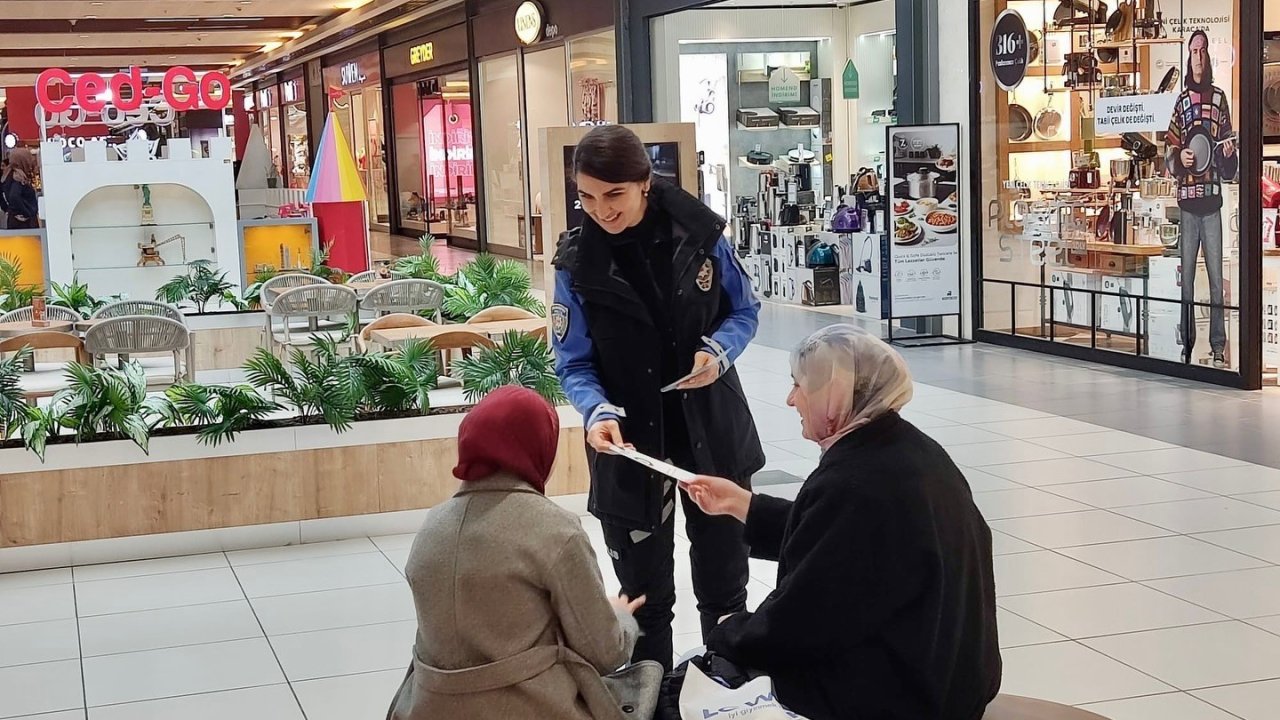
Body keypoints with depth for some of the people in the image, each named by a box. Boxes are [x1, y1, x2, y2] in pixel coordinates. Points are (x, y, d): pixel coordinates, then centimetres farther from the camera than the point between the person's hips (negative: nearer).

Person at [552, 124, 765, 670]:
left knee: (723, 570, 18)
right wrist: (598, 413, -27)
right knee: (644, 591, 7)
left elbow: (744, 311, 3)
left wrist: (719, 351, -18)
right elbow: (574, 364, -7)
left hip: (711, 425, 1)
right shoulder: (578, 261, -11)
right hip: (630, 436, -1)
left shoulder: (698, 232, -10)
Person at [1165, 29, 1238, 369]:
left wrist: (1230, 156, -14)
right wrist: (1179, 158, -10)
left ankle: (1218, 347, 1)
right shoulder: (1180, 102, 10)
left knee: (1216, 275, -2)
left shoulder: (1220, 99, 6)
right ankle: (1186, 344, 10)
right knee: (1186, 274, 3)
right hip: (1187, 200, 1)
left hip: (1212, 200, -1)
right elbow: (1168, 152, 11)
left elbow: (1231, 167, 8)